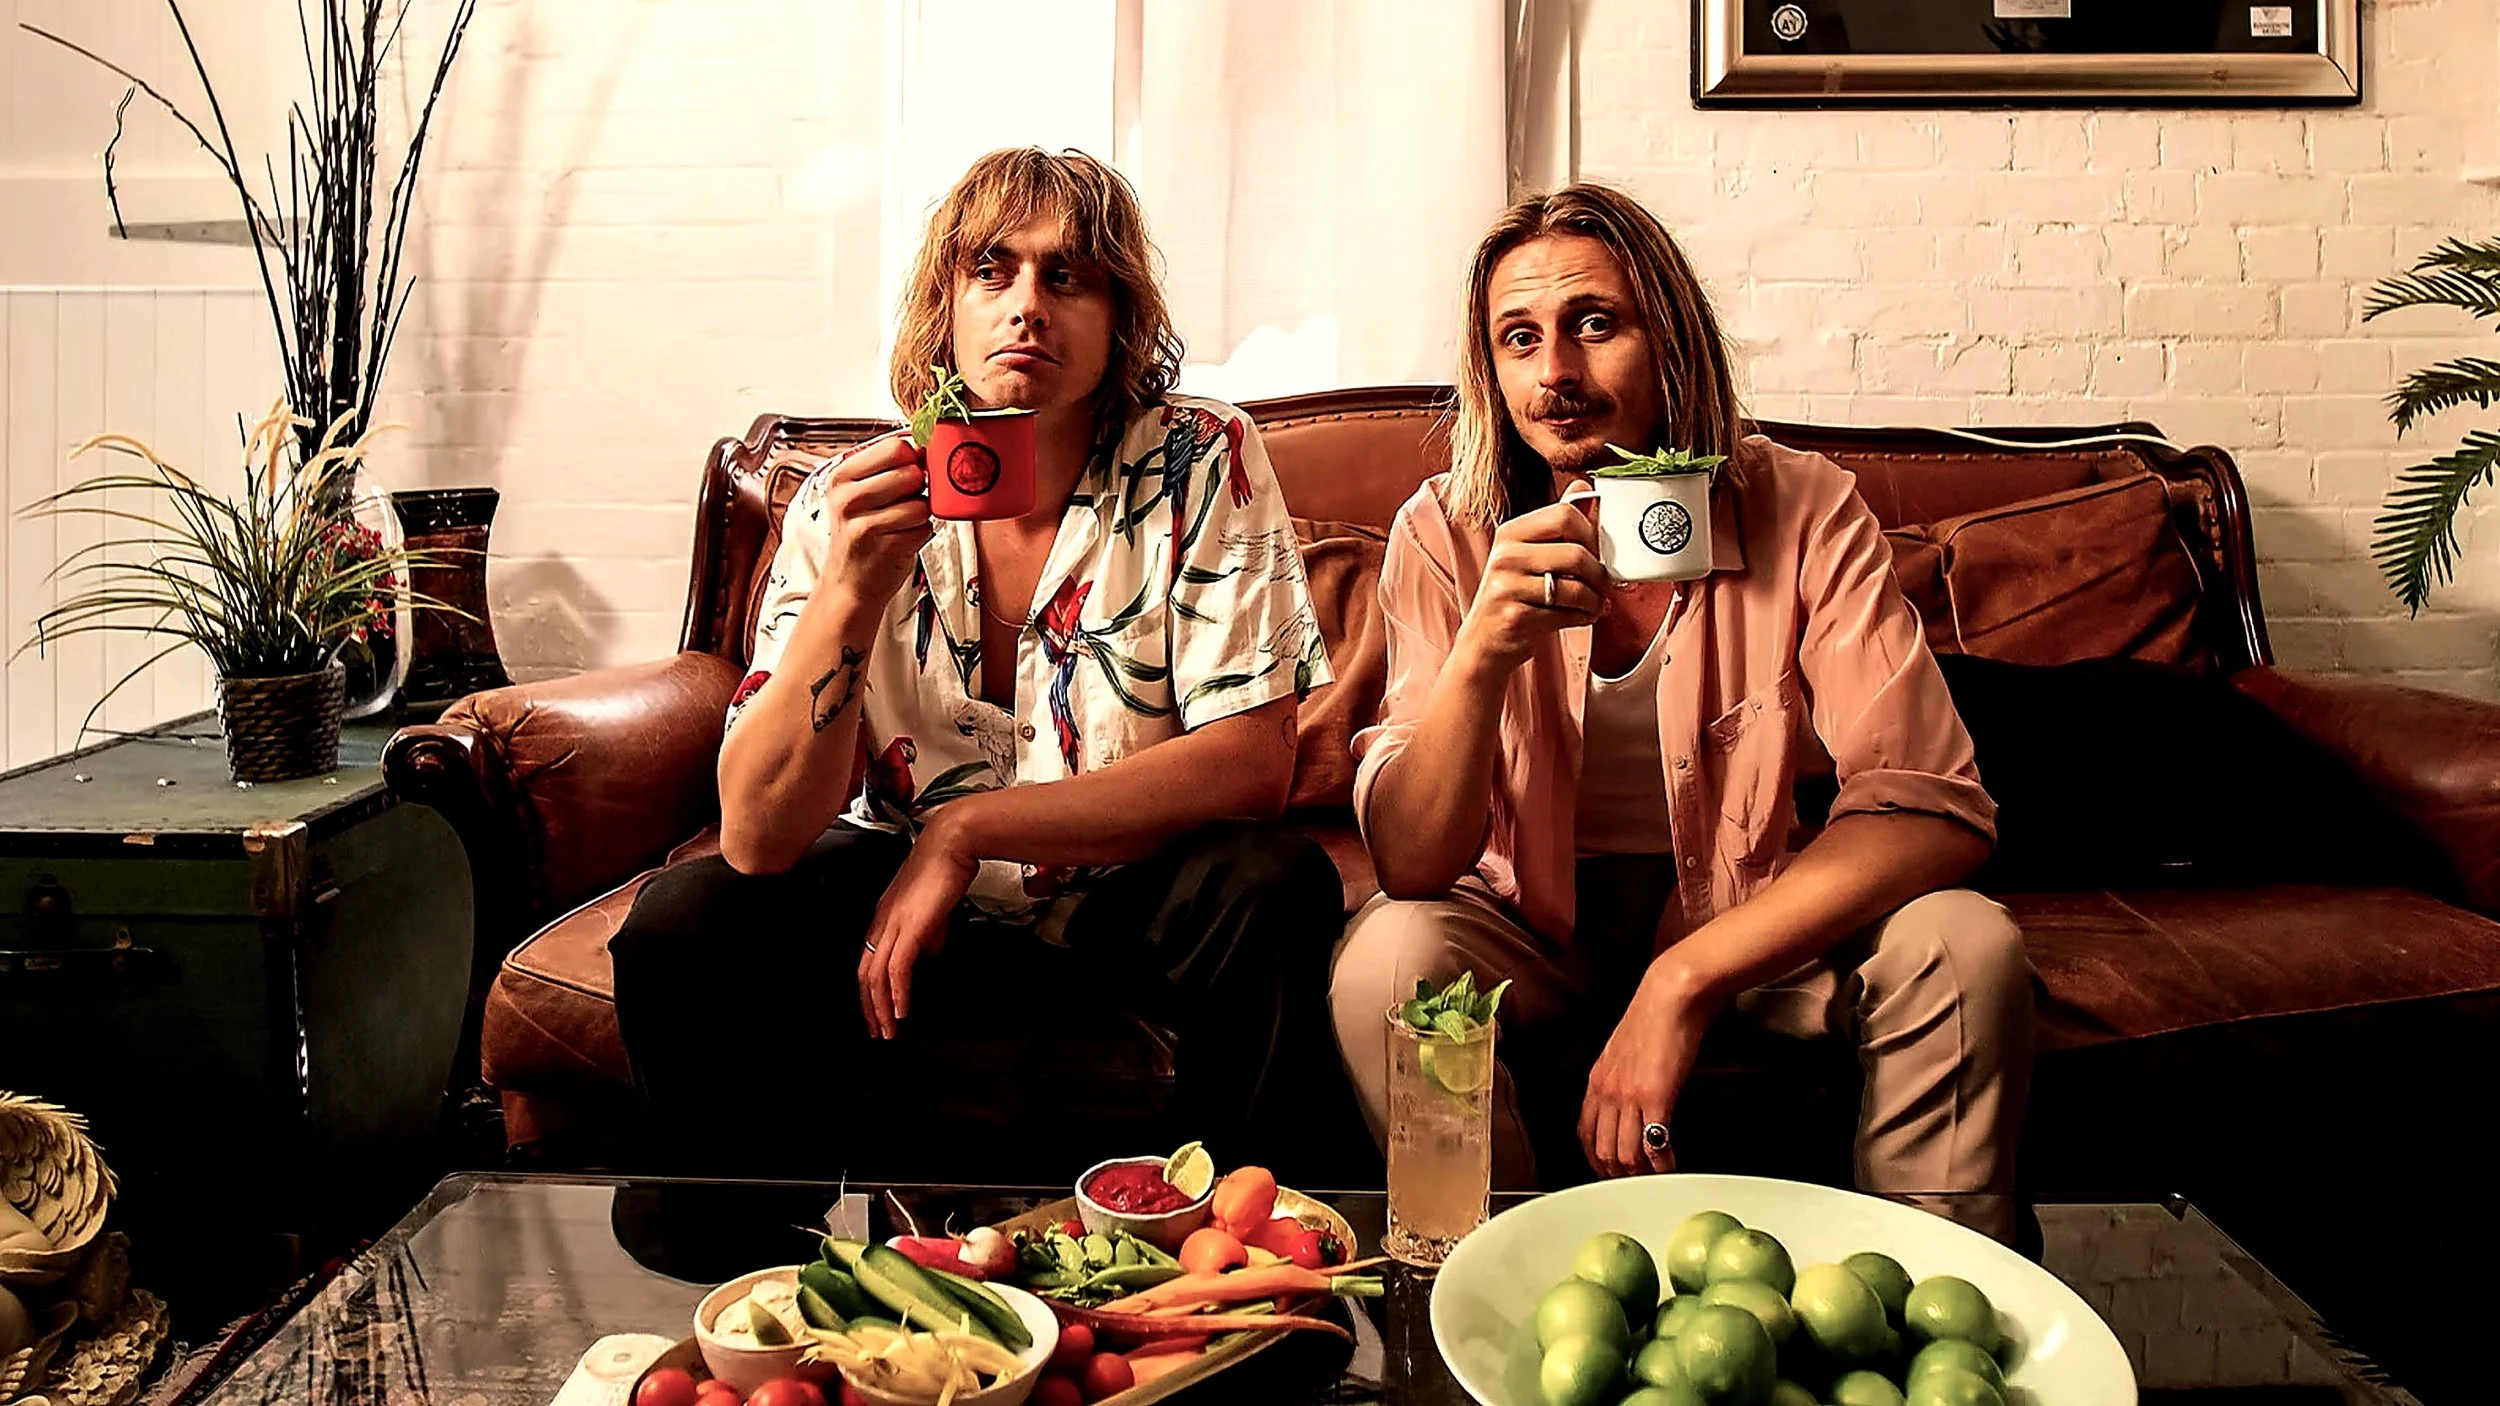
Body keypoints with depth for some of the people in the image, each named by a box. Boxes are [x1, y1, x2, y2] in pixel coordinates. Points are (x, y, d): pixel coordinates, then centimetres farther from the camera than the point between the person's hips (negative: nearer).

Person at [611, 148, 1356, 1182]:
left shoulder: (1202, 464, -14)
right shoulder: (853, 504, -11)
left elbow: (1253, 761, -19)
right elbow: (756, 837, -17)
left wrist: (964, 829, -21)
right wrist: (850, 595, -33)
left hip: (1133, 896, -1)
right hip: (911, 894, 2)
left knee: (1278, 886, -30)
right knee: (680, 929, -20)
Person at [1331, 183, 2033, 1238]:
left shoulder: (1801, 509, -13)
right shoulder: (1447, 535, -14)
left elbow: (1935, 807, -21)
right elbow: (1411, 864, -19)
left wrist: (1683, 980, -31)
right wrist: (1484, 652, -39)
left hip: (1746, 922, 1)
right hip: (1530, 932, 0)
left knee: (1965, 949, -25)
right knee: (1388, 960, -30)